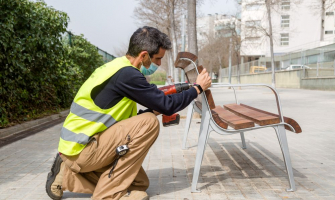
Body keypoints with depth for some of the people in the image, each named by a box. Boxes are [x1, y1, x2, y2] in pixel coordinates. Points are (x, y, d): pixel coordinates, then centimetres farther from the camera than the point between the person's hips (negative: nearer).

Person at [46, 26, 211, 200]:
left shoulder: (118, 68, 11)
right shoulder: (127, 74, -19)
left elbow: (123, 119, 16)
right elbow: (167, 105, -16)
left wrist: (154, 110, 4)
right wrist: (198, 88, -2)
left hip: (81, 145, 10)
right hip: (80, 149, -10)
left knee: (139, 183, 12)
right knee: (149, 123, -19)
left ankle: (69, 176, 16)